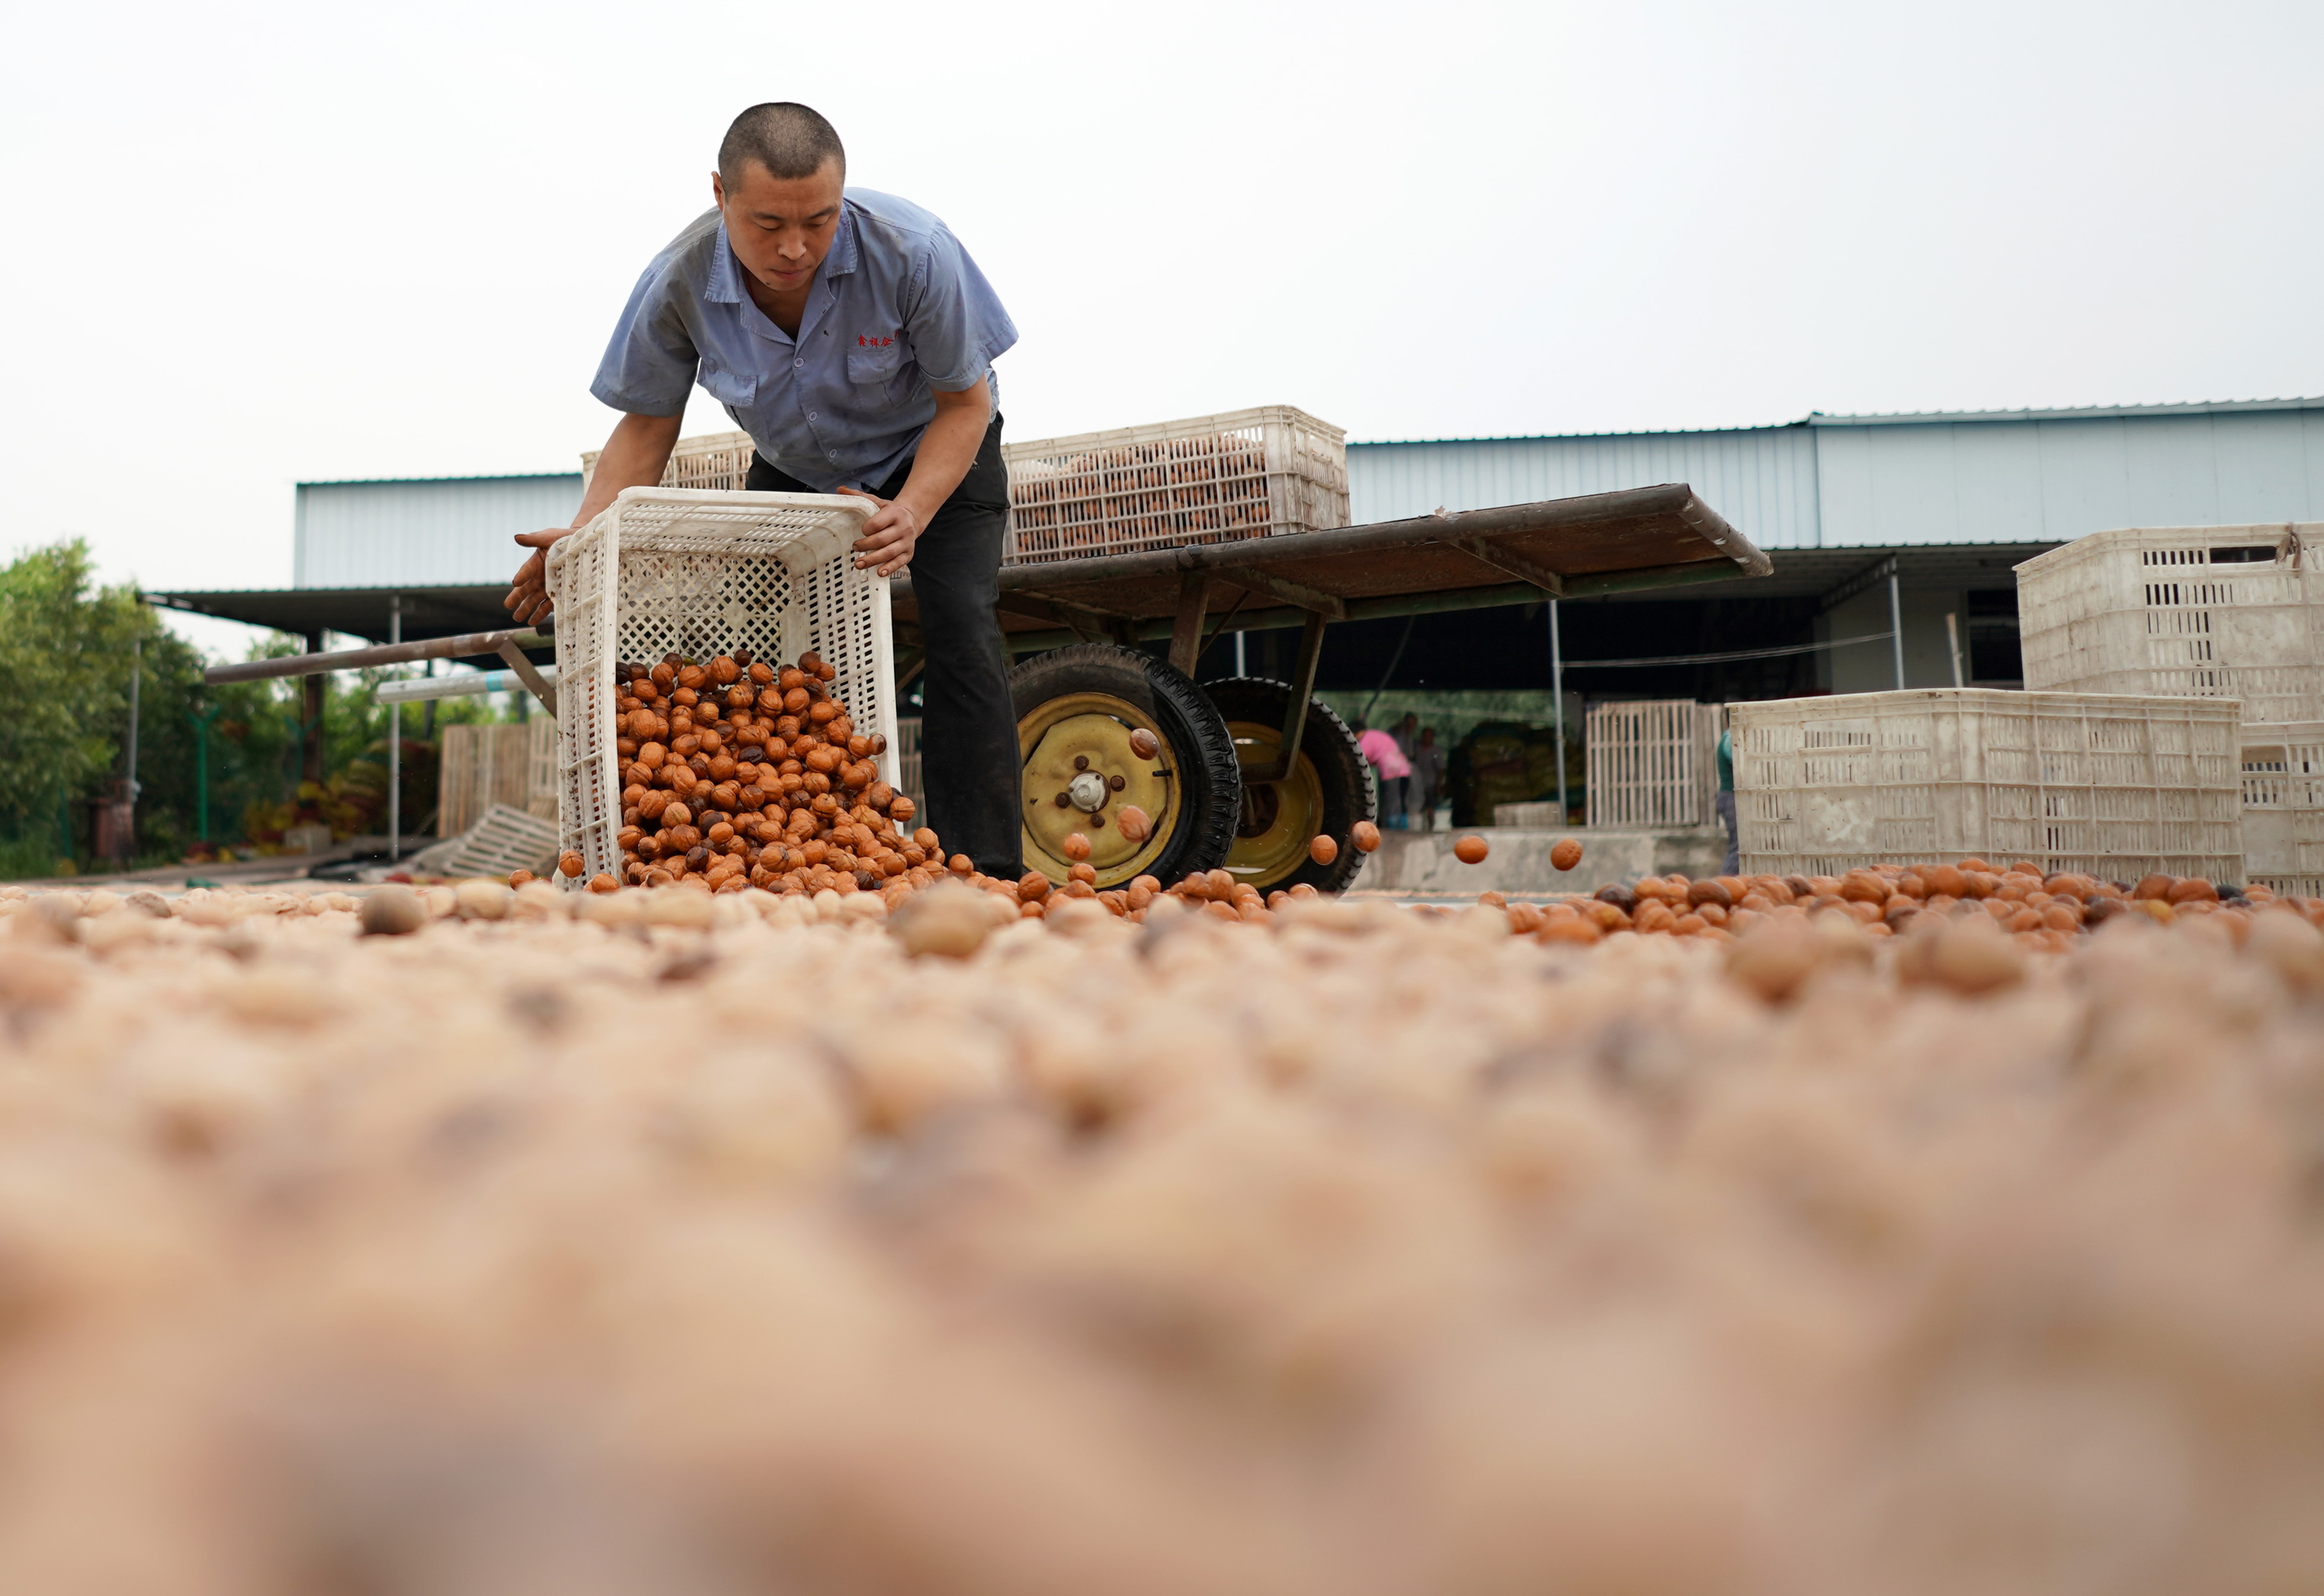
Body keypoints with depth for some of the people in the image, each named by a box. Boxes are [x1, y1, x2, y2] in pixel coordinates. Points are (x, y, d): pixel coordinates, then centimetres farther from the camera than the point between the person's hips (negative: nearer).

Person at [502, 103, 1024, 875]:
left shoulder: (912, 252, -35)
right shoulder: (678, 283, -28)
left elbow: (965, 401, -23)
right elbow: (646, 426, -12)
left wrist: (912, 514, -39)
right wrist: (582, 537, -28)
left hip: (933, 454, -3)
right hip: (793, 469, 3)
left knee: (959, 628, -22)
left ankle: (985, 870, -21)